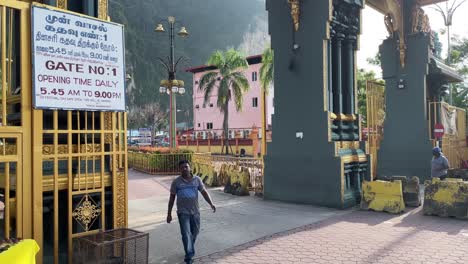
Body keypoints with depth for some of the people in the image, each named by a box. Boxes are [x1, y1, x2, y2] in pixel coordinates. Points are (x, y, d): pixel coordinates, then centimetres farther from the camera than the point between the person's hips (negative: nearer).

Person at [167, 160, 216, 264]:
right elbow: (172, 198, 0)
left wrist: (211, 204, -15)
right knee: (186, 233, -7)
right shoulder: (176, 181, -4)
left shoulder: (197, 179, 1)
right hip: (183, 212, -3)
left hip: (195, 211, 3)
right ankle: (189, 255, 0)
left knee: (194, 232, 15)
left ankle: (190, 249, 40)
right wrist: (169, 214, -1)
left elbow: (204, 192, -1)